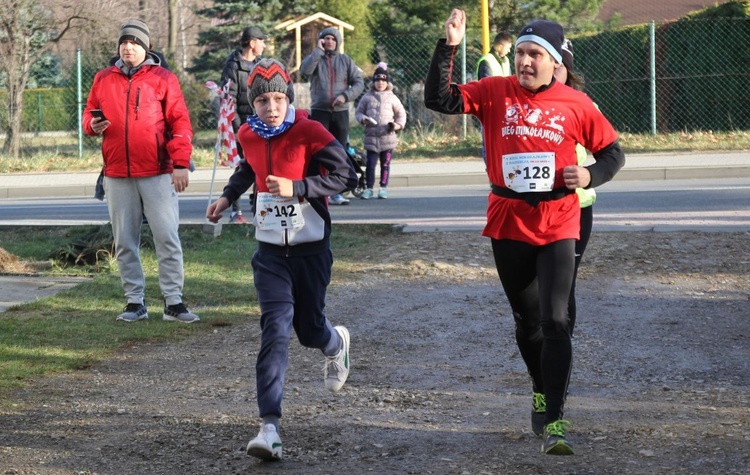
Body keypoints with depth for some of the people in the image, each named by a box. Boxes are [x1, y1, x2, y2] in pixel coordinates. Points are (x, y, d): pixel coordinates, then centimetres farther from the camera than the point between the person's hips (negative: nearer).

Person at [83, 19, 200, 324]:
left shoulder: (163, 78, 1)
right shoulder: (103, 80, 10)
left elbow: (180, 122, -2)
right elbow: (89, 113, 19)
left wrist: (181, 164, -10)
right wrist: (92, 125, -6)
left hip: (157, 174, -3)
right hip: (117, 176, 3)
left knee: (167, 238, -4)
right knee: (125, 242, 7)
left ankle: (173, 302, 0)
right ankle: (135, 302, 14)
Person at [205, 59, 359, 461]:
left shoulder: (309, 132, -14)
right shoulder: (249, 135, 3)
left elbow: (344, 175, -21)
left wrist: (296, 188, -28)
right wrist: (228, 196, 19)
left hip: (311, 249, -2)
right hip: (270, 250, 2)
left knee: (309, 329, 10)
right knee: (275, 328, -13)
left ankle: (337, 343, 51)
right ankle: (269, 426, -18)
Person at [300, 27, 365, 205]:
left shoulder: (345, 60, 10)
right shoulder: (315, 58, 6)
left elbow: (359, 83, 5)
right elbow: (305, 70, -16)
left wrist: (345, 95, -12)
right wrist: (319, 50, -12)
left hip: (340, 112, 2)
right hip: (319, 111, -2)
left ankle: (336, 192, 8)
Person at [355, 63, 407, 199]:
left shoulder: (392, 98, 6)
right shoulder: (367, 97, 5)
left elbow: (401, 114, 13)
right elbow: (359, 111, 11)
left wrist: (397, 125, -4)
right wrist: (363, 119, -10)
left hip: (388, 137, 0)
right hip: (371, 137, 0)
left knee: (385, 164, 4)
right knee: (370, 163, -3)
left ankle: (383, 188, 13)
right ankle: (368, 188, 4)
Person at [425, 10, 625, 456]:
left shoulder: (575, 103, -2)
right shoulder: (495, 92, 0)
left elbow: (613, 152, 7)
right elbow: (439, 99, -9)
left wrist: (591, 175, -13)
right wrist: (448, 47, -18)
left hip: (558, 225, -2)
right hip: (508, 223, 2)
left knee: (555, 322, -11)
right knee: (527, 320, 15)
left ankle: (554, 421, -9)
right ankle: (541, 391, 39)